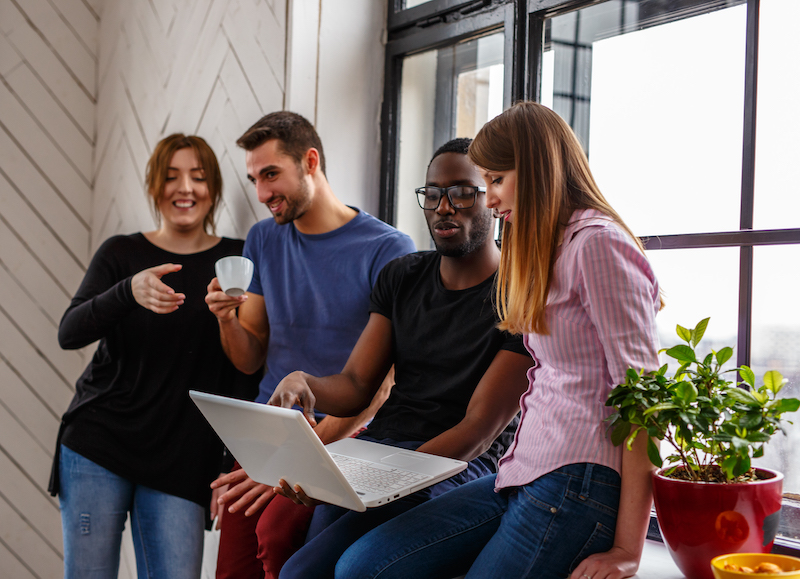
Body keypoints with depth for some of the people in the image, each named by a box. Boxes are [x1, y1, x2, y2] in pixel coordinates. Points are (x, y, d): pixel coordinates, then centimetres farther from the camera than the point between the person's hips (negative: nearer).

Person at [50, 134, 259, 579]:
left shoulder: (237, 260, 4)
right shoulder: (122, 253, 4)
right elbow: (69, 334, -9)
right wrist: (130, 291, -28)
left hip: (182, 461, 0)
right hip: (99, 443, 0)